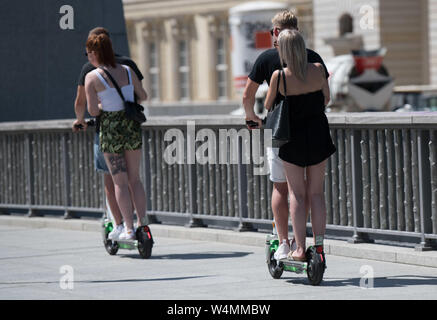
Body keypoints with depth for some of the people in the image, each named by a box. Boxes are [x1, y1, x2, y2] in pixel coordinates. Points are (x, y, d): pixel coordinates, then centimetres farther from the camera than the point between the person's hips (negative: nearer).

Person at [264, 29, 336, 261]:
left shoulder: (279, 76, -14)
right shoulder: (318, 70, -7)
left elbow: (268, 105, 0)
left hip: (293, 137, -2)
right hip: (318, 135, 2)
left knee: (297, 194, 4)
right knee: (316, 192, 10)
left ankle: (299, 248, -1)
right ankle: (319, 243, 5)